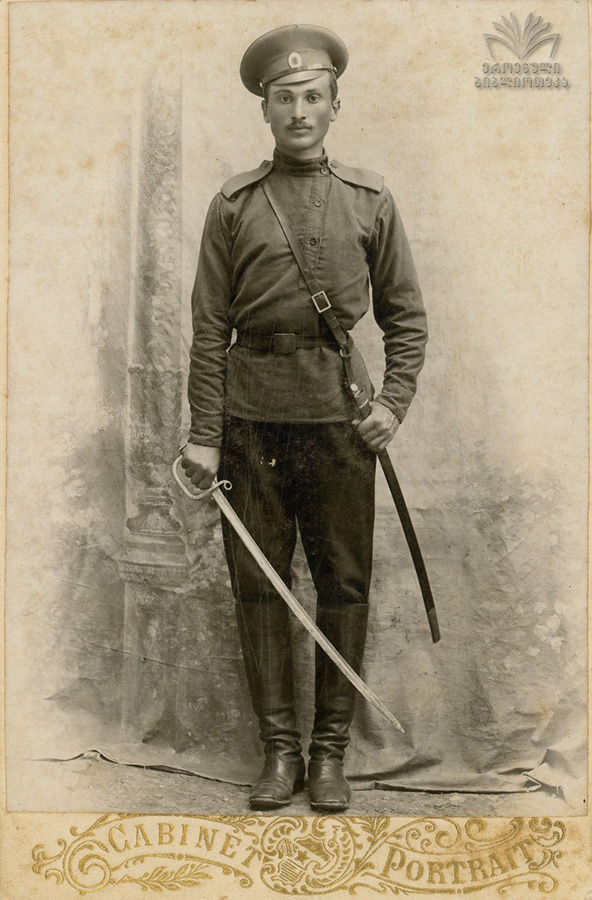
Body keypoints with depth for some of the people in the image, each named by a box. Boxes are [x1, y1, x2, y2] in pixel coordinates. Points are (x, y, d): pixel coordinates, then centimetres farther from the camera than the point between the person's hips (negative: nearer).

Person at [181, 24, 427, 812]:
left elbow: (405, 314, 10)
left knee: (344, 584, 4)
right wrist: (203, 436, -3)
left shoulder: (370, 200, 7)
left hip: (338, 420, 0)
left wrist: (394, 402, -4)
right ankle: (279, 750, 15)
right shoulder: (234, 205, 5)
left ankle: (331, 753, 16)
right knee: (258, 583, 4)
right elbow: (210, 327, 2)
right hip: (253, 420, 0)